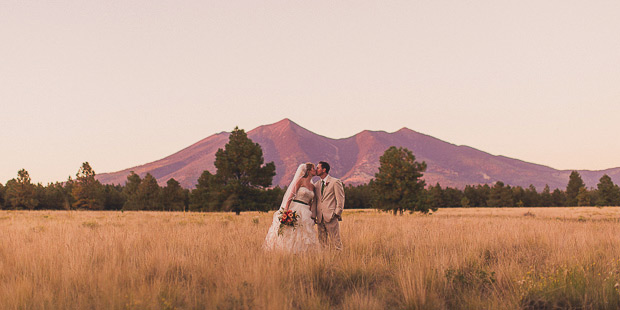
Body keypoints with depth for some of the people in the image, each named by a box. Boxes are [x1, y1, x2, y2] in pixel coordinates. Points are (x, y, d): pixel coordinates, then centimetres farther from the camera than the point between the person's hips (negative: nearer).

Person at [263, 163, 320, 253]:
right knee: (290, 233, -9)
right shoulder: (301, 180, -3)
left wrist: (312, 216, 11)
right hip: (295, 209, -7)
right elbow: (291, 195, -9)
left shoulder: (312, 186, 16)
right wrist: (286, 210, -19)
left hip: (305, 213, 7)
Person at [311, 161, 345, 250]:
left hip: (331, 217, -6)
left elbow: (340, 199, -3)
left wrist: (337, 214, -10)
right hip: (320, 218, 6)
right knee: (322, 242, 6)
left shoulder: (335, 182, 0)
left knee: (335, 241, -7)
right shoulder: (316, 185, 18)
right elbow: (314, 201, 18)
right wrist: (313, 216, 8)